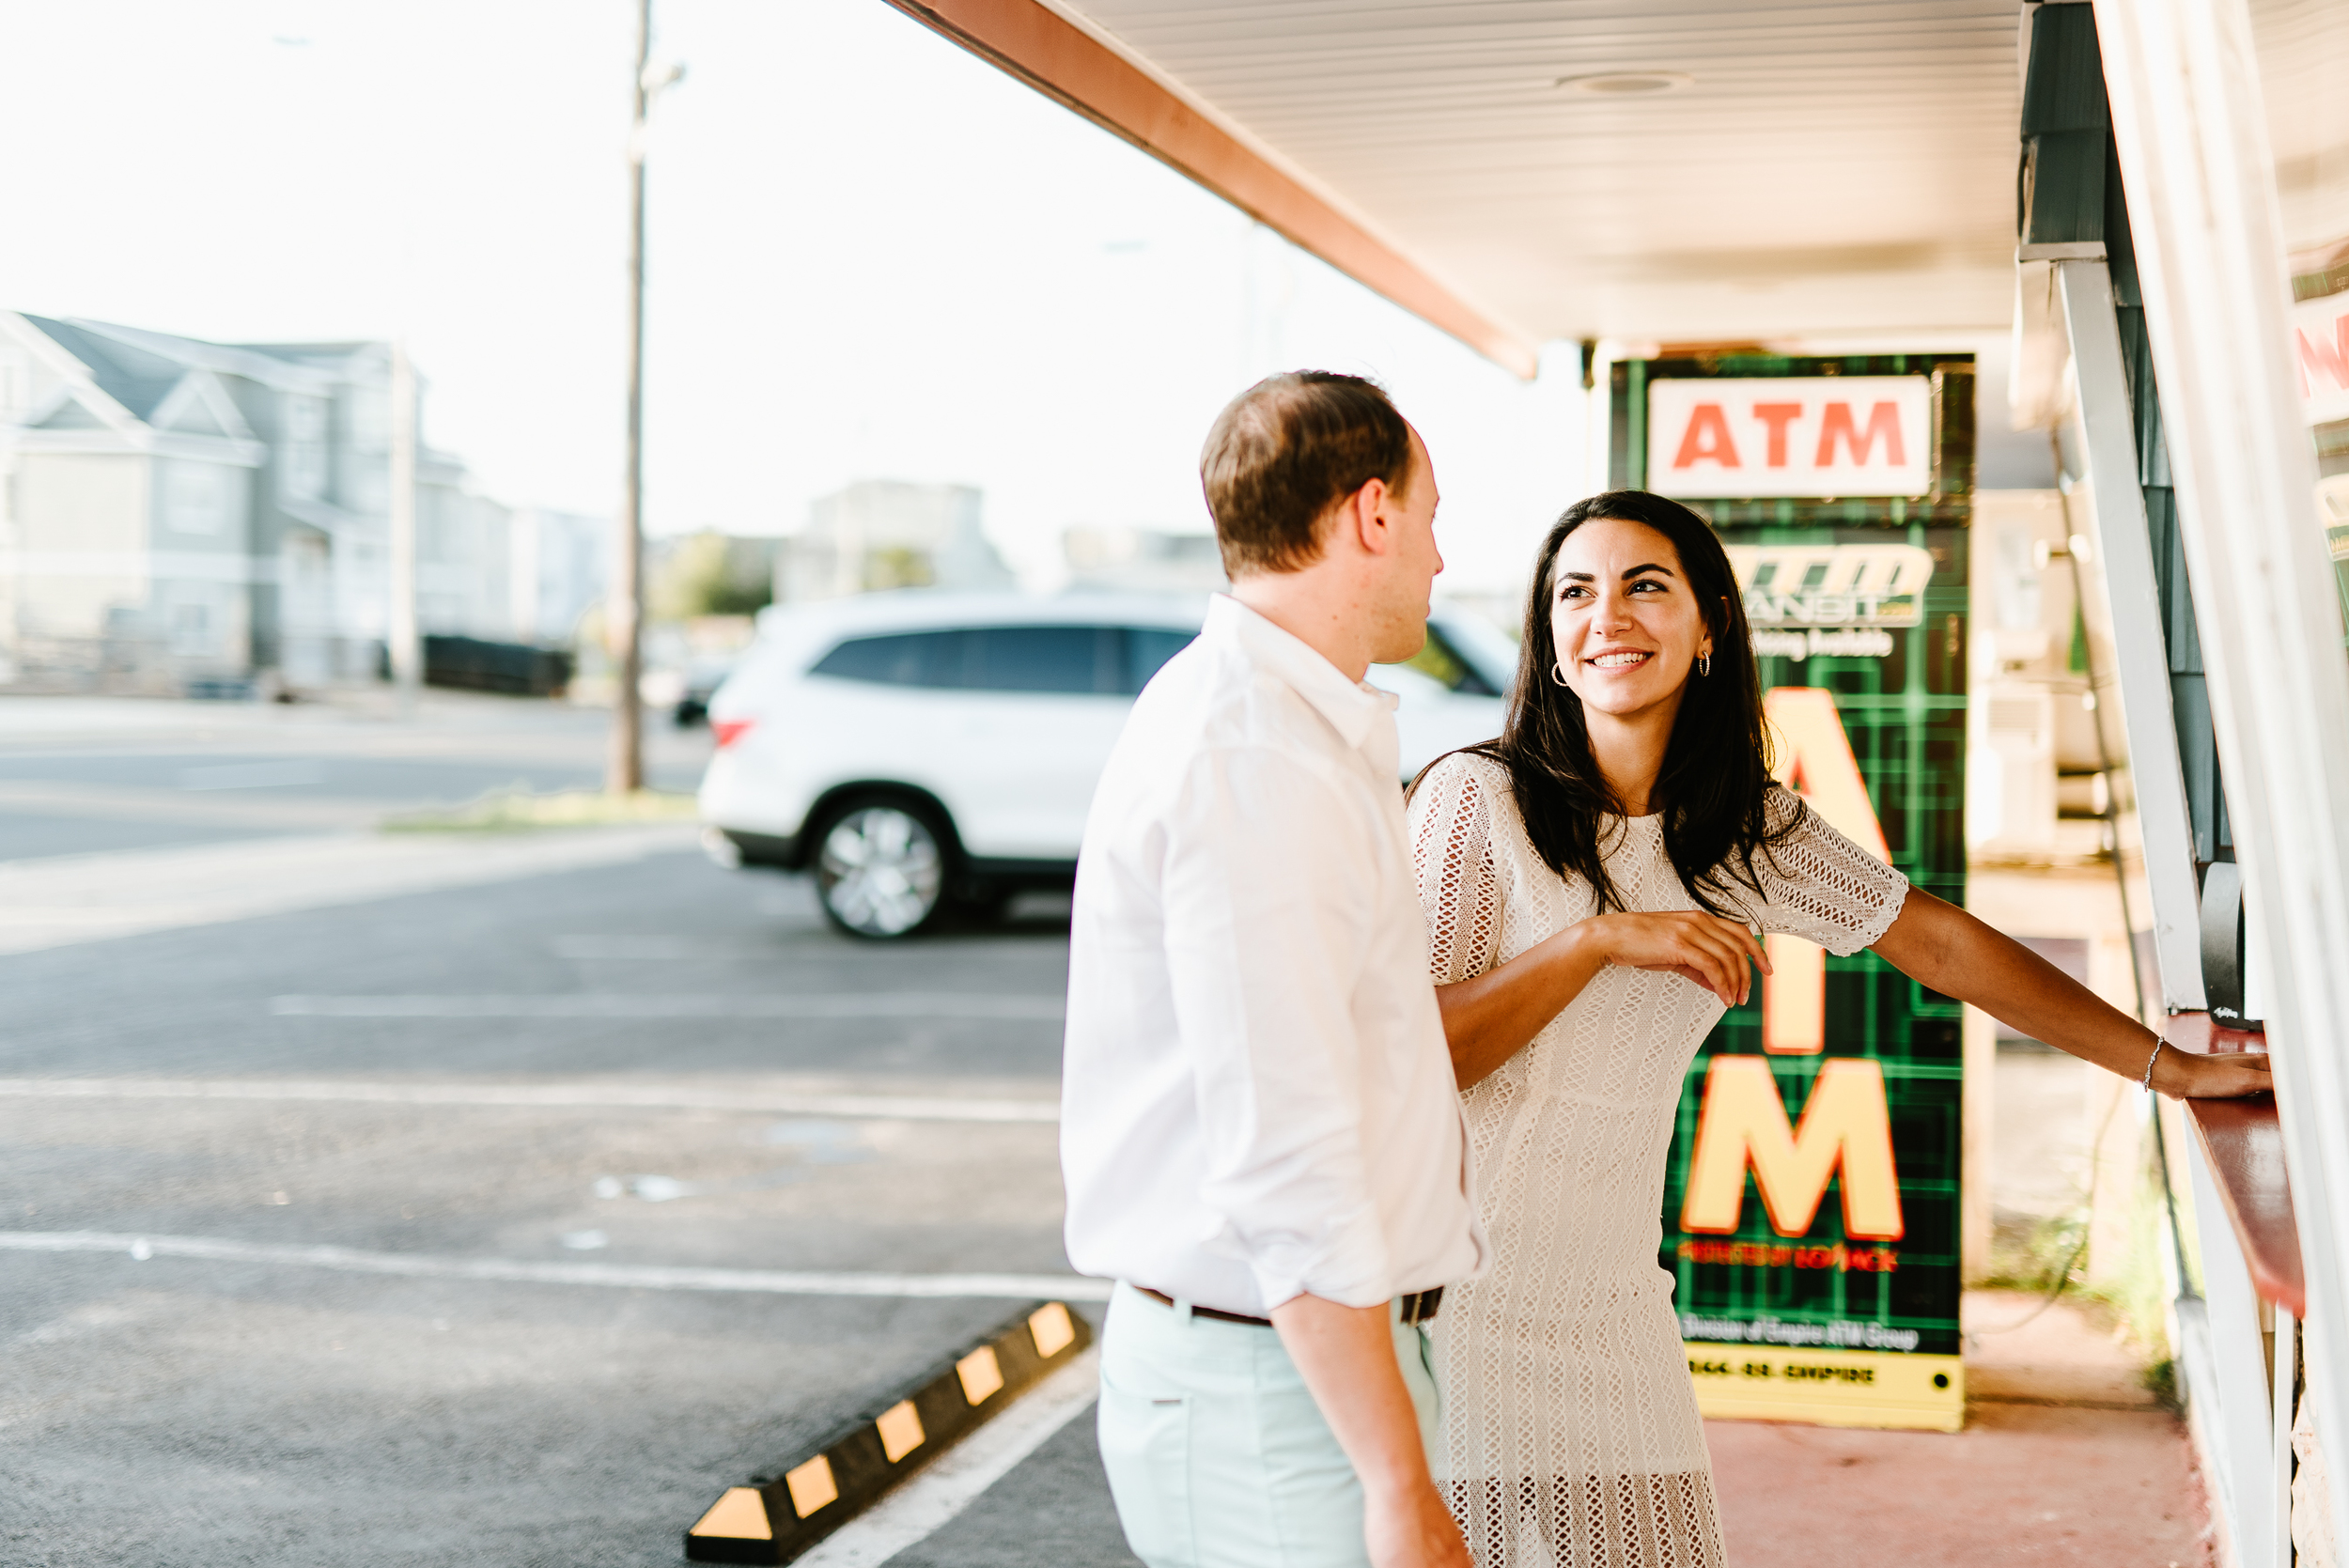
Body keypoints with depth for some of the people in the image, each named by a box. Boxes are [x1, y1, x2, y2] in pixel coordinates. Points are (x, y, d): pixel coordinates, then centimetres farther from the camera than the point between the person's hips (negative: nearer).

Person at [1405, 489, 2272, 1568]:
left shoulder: (1750, 831, 5)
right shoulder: (1478, 799, -10)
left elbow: (1942, 947, 11)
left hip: (1616, 1310, 5)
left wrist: (2177, 1069, 13)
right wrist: (1601, 938, -21)